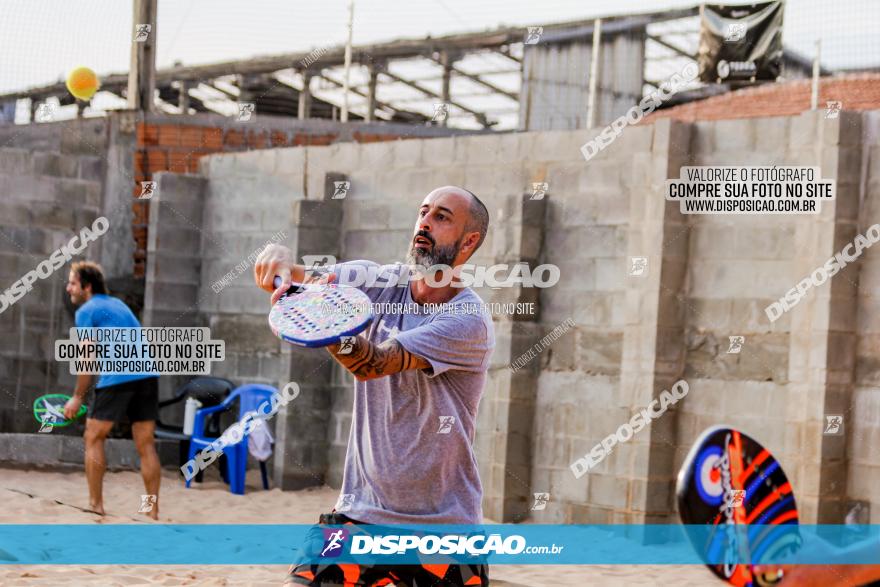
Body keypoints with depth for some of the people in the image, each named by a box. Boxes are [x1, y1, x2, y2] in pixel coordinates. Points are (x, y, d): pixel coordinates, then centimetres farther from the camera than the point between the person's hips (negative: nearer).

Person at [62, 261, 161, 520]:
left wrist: (77, 397, 3)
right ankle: (153, 510, 4)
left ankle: (95, 505, 6)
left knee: (93, 438, 8)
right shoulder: (118, 304, 24)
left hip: (118, 378, -6)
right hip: (148, 375, 7)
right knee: (145, 445, 7)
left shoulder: (86, 311, 2)